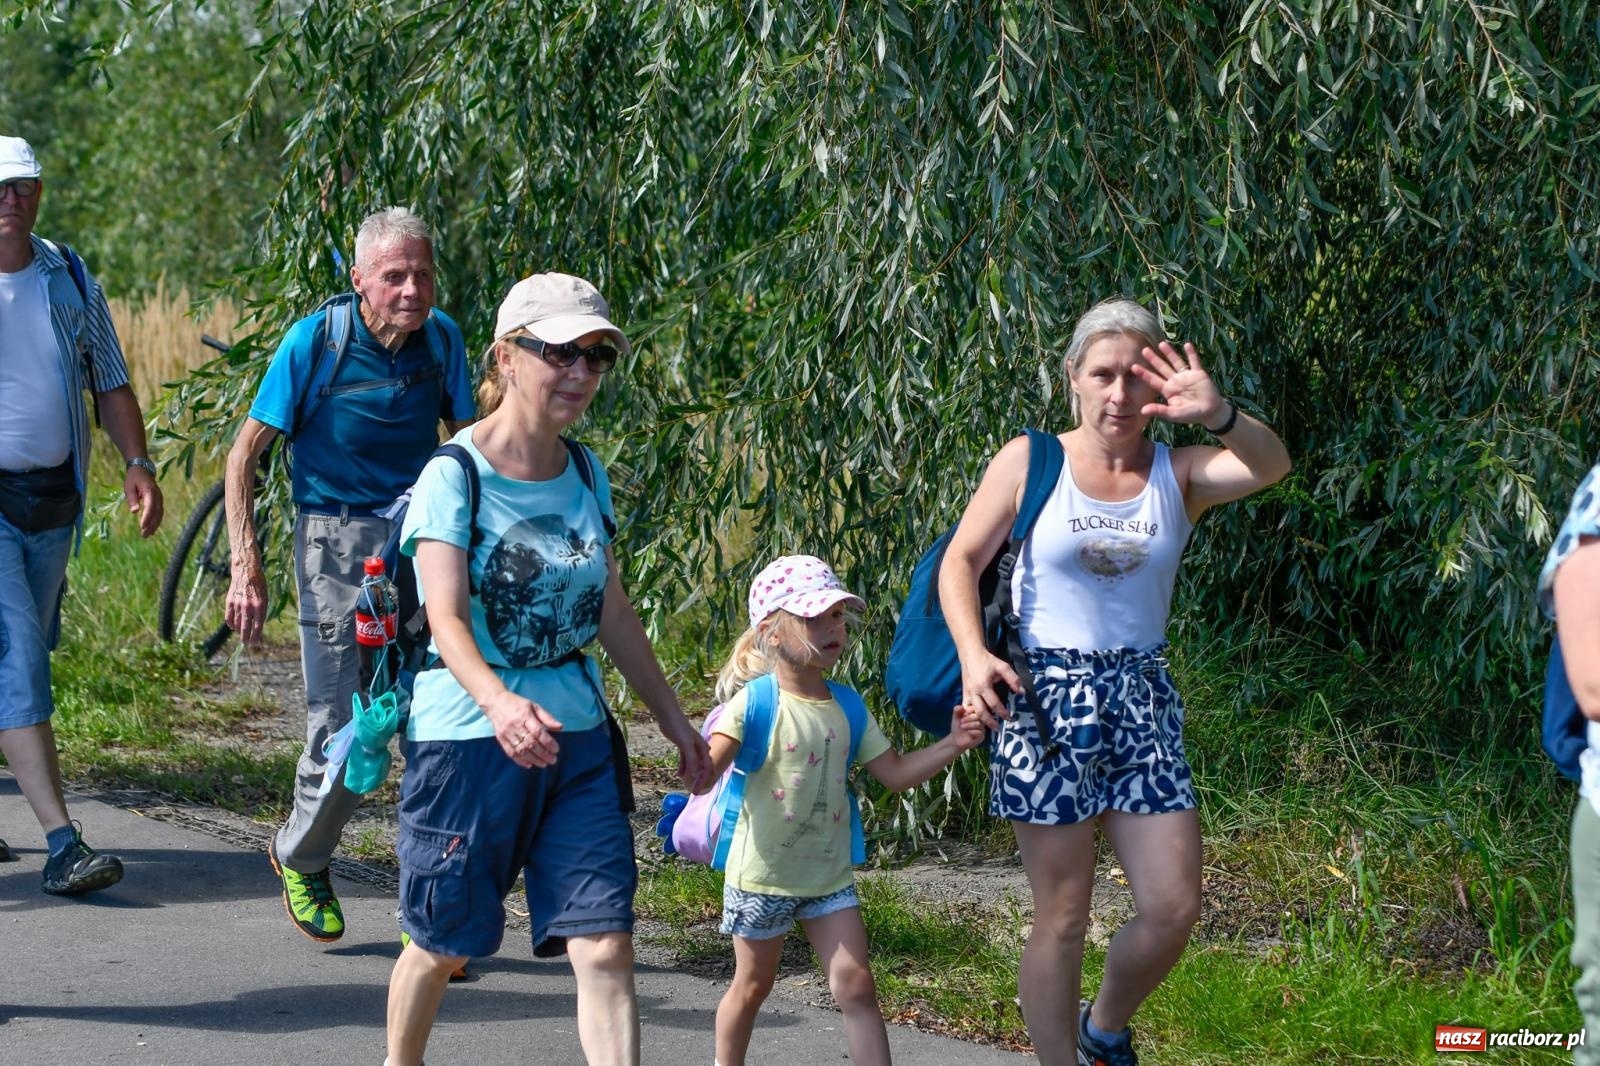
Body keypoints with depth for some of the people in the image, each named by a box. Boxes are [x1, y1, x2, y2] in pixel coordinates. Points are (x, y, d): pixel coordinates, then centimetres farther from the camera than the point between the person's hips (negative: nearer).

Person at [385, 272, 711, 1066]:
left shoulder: (586, 475, 8)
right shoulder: (455, 477, -12)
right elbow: (446, 618, -23)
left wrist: (672, 717, 18)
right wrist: (498, 703, -41)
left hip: (577, 740, 5)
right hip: (469, 736, -5)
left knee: (604, 946, -6)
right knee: (442, 941, 11)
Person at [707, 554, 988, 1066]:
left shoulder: (845, 707, 2)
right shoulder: (755, 702, -17)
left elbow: (896, 772, 6)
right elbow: (706, 770, -27)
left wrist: (951, 745, -8)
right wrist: (700, 768, -51)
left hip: (829, 874, 4)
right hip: (763, 875, -4)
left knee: (855, 986, -2)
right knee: (752, 986, 11)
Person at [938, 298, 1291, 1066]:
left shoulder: (1178, 473, 2)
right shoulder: (1029, 462, -1)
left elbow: (1271, 466, -17)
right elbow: (961, 561, -1)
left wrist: (1218, 415, -38)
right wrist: (973, 653, -18)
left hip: (1143, 699, 3)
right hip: (1046, 696, -3)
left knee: (1174, 907, 0)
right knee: (1062, 916, -1)